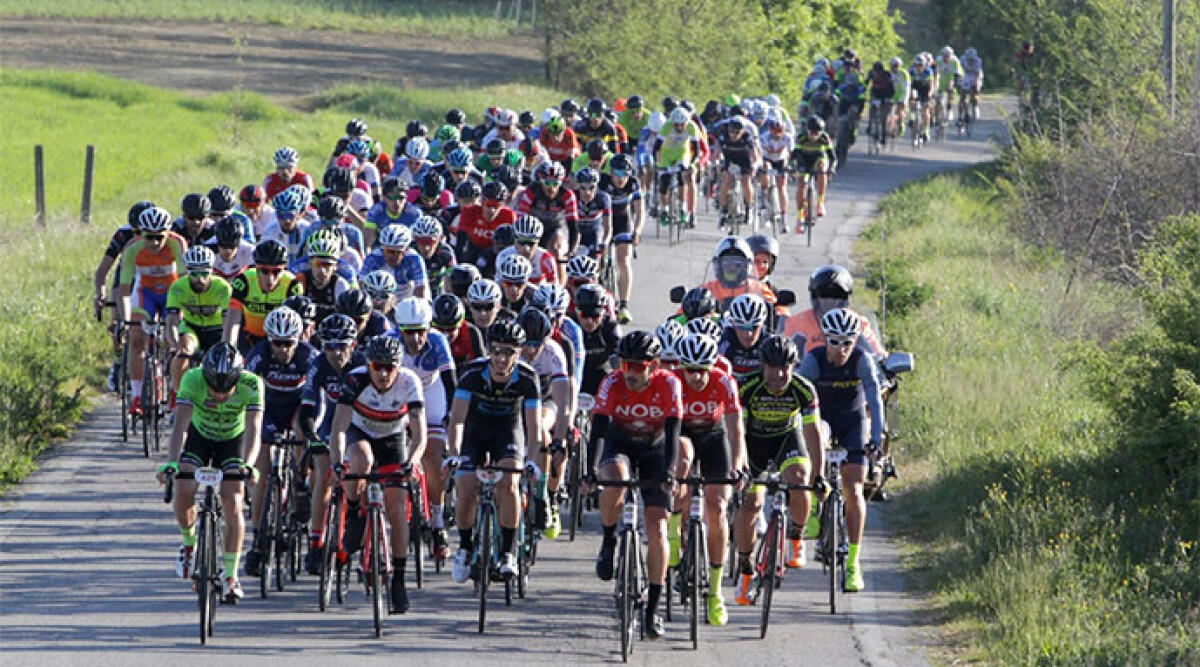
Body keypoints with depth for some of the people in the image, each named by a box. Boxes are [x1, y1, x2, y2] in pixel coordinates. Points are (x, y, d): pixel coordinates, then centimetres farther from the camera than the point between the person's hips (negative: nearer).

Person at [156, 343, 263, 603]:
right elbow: (180, 424, -39)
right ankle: (189, 543, 11)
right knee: (183, 492, -20)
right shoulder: (193, 380, -33)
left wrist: (248, 464, -56)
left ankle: (231, 576, -7)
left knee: (233, 504, -17)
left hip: (233, 439, 0)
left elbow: (253, 429, -38)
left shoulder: (251, 384, -33)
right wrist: (171, 462, -54)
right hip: (199, 435, 1)